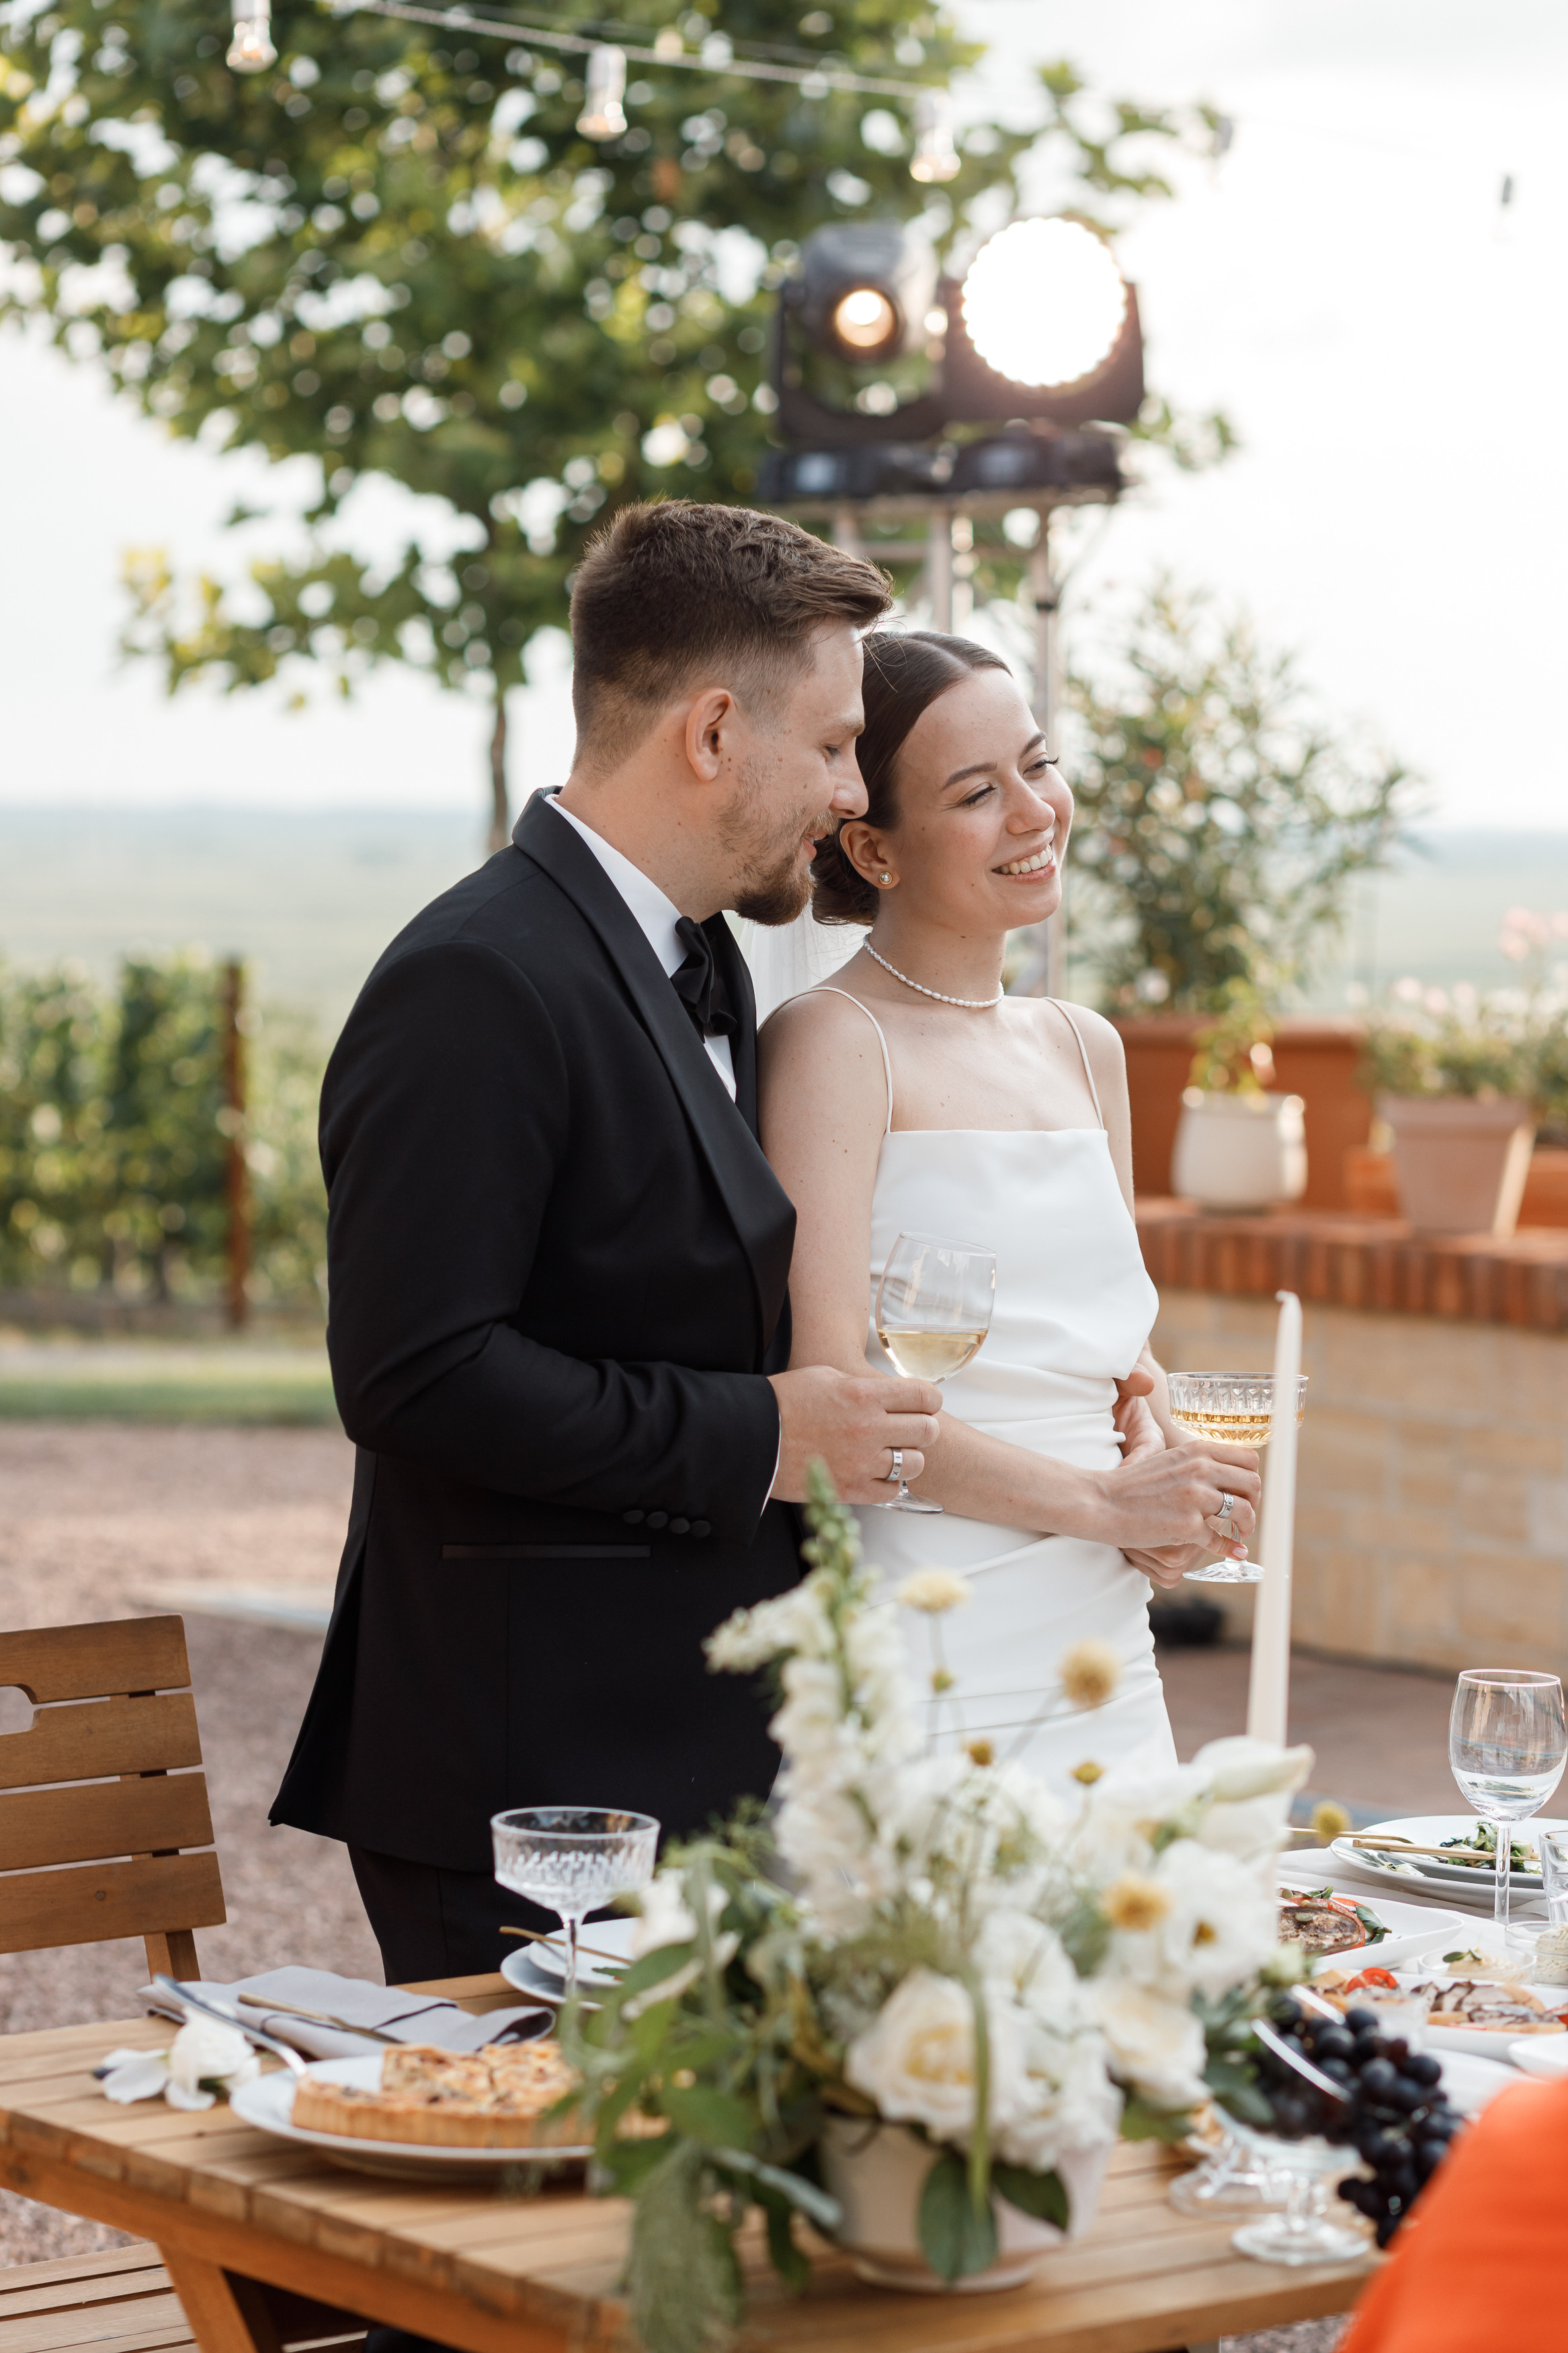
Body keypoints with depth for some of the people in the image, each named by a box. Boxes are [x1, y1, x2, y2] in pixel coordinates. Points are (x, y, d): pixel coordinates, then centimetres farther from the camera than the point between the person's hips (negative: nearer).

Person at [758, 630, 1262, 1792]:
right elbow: (827, 1391, -16)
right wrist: (1100, 1499, -15)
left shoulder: (1087, 1049, 14)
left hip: (1102, 1649, 7)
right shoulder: (831, 1041, -8)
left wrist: (1155, 1436, 1)